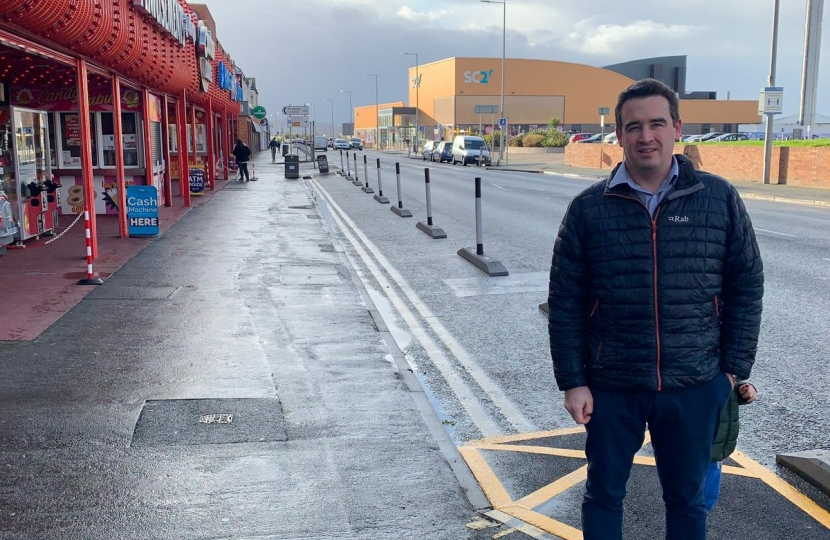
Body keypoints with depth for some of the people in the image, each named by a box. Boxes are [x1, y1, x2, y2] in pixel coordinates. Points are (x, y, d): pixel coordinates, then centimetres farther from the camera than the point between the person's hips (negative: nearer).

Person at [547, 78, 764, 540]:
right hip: (611, 386, 0)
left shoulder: (719, 199, -2)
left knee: (688, 499, 17)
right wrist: (573, 381, -5)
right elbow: (565, 302, -3)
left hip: (695, 386, 1)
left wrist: (735, 368, 0)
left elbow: (747, 286, 3)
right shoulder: (589, 208, -4)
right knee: (604, 493, 15)